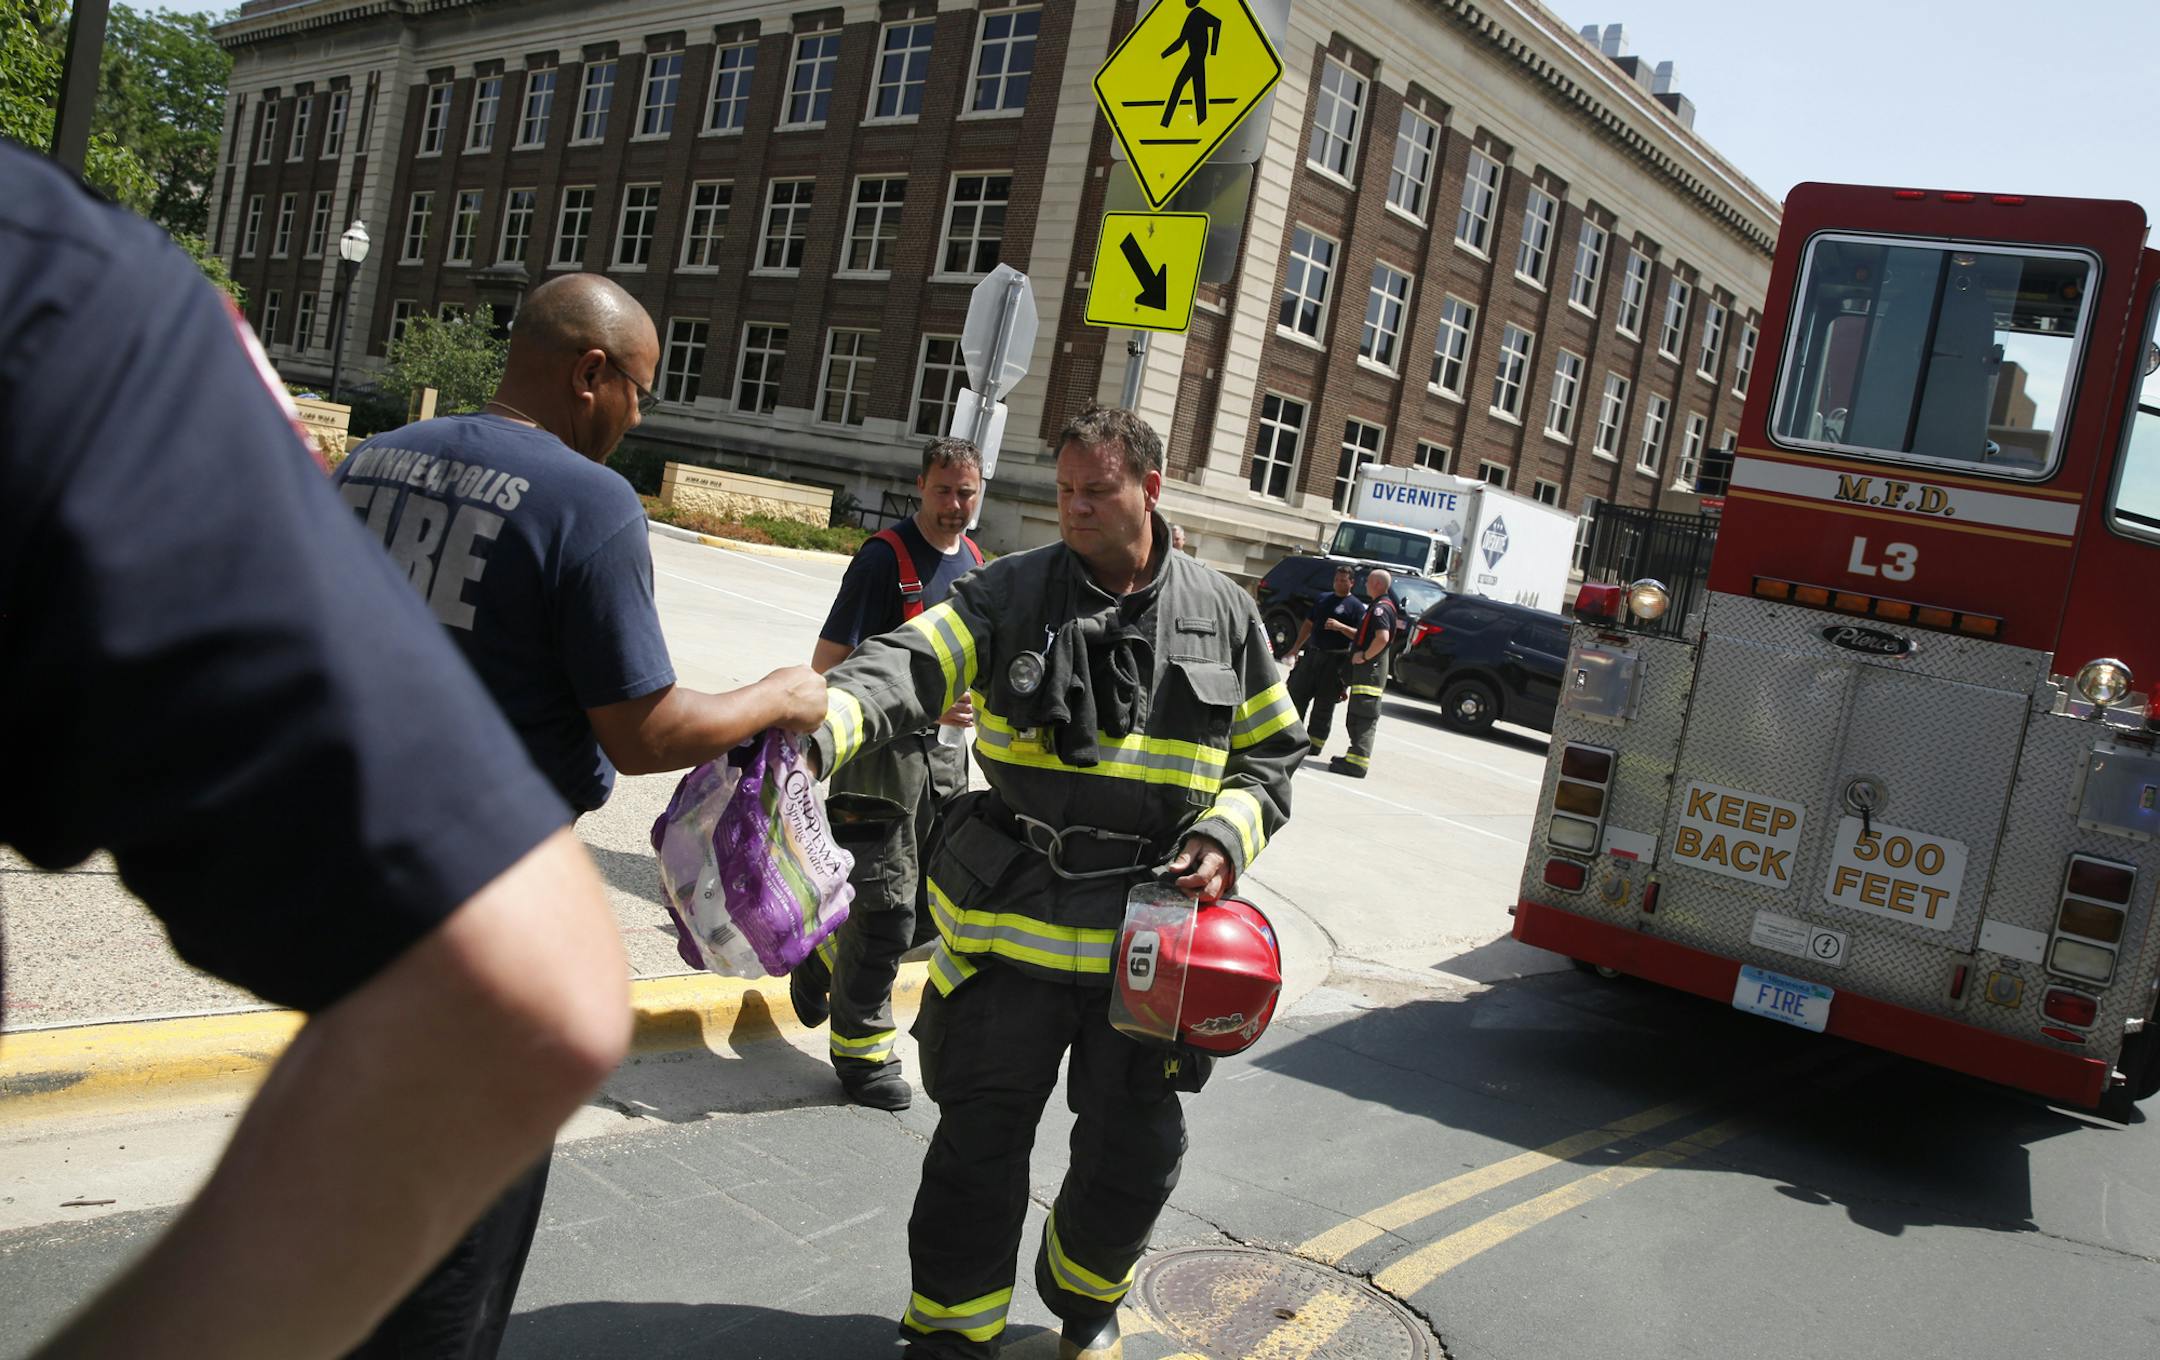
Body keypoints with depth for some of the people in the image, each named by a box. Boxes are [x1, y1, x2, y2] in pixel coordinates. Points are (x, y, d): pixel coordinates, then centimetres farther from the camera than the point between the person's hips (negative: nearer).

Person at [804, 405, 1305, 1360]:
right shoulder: (1011, 592, -2)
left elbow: (1271, 752, 13)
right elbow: (907, 668, -17)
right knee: (980, 1145, 6)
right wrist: (816, 724, -37)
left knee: (1133, 1155, 14)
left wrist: (1228, 835, -6)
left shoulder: (1223, 613, 4)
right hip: (1012, 924, -1)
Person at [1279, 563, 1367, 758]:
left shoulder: (1356, 606, -3)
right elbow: (1309, 624, 23)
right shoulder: (1323, 599, 16)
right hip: (1312, 654, 6)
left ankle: (1315, 742, 6)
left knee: (1324, 702, -1)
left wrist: (1340, 627, -24)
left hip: (1335, 660, -6)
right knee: (1297, 693, 6)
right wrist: (1296, 647, 19)